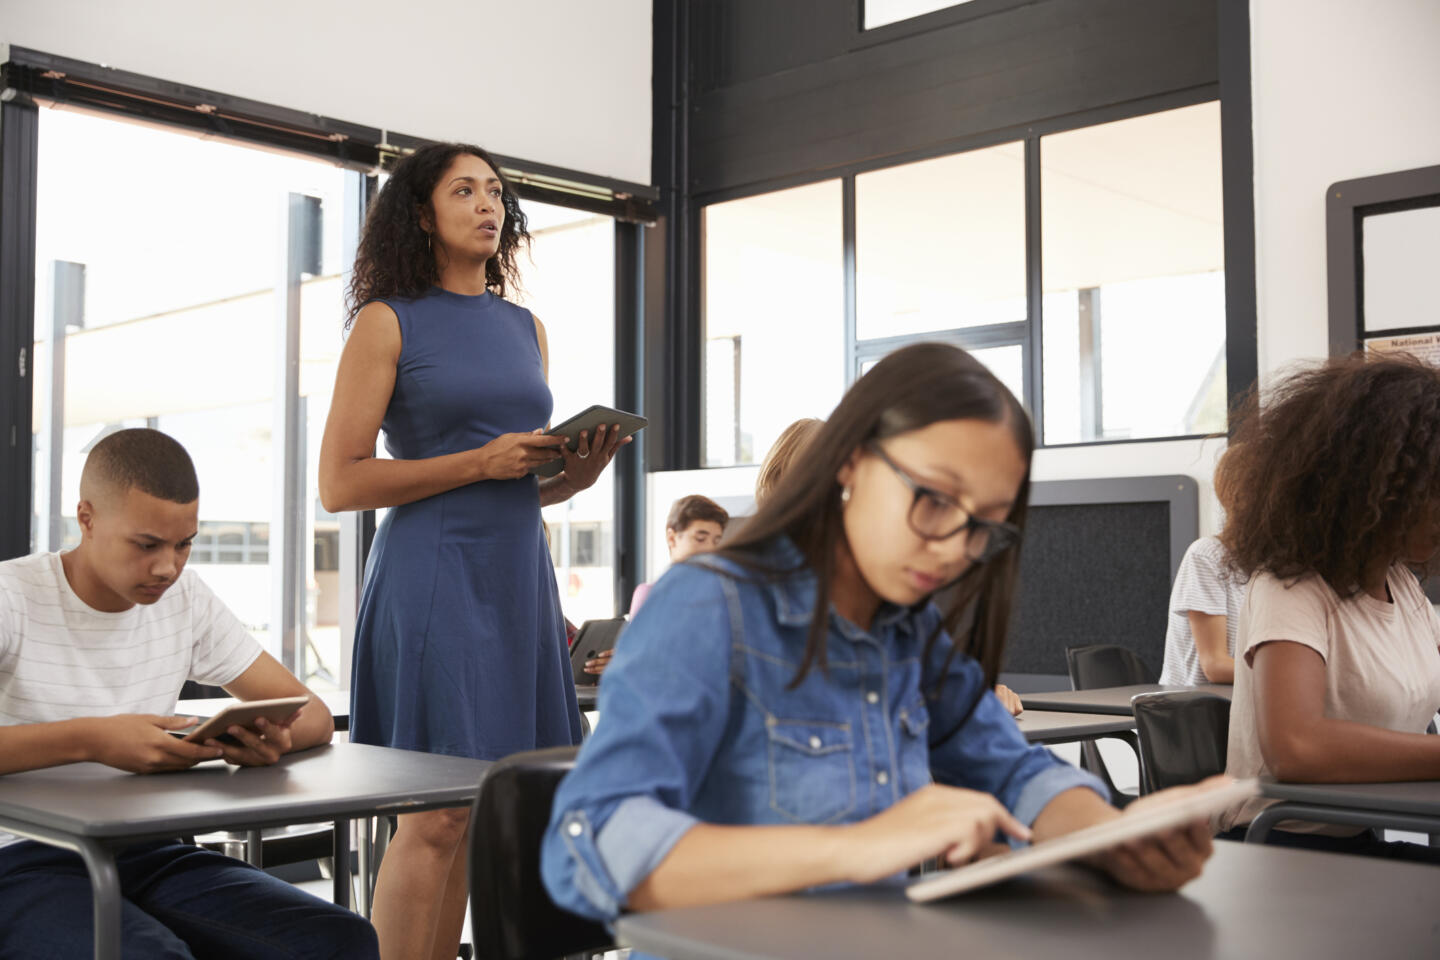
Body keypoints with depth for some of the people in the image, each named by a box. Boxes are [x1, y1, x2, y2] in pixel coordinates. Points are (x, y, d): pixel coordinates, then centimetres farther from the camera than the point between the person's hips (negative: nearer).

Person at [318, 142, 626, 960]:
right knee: (437, 815, -7)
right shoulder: (387, 322, 0)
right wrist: (481, 462, -13)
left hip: (519, 571, 6)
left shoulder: (526, 329, 17)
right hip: (433, 574, -6)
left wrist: (577, 472, 2)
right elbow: (340, 483, -7)